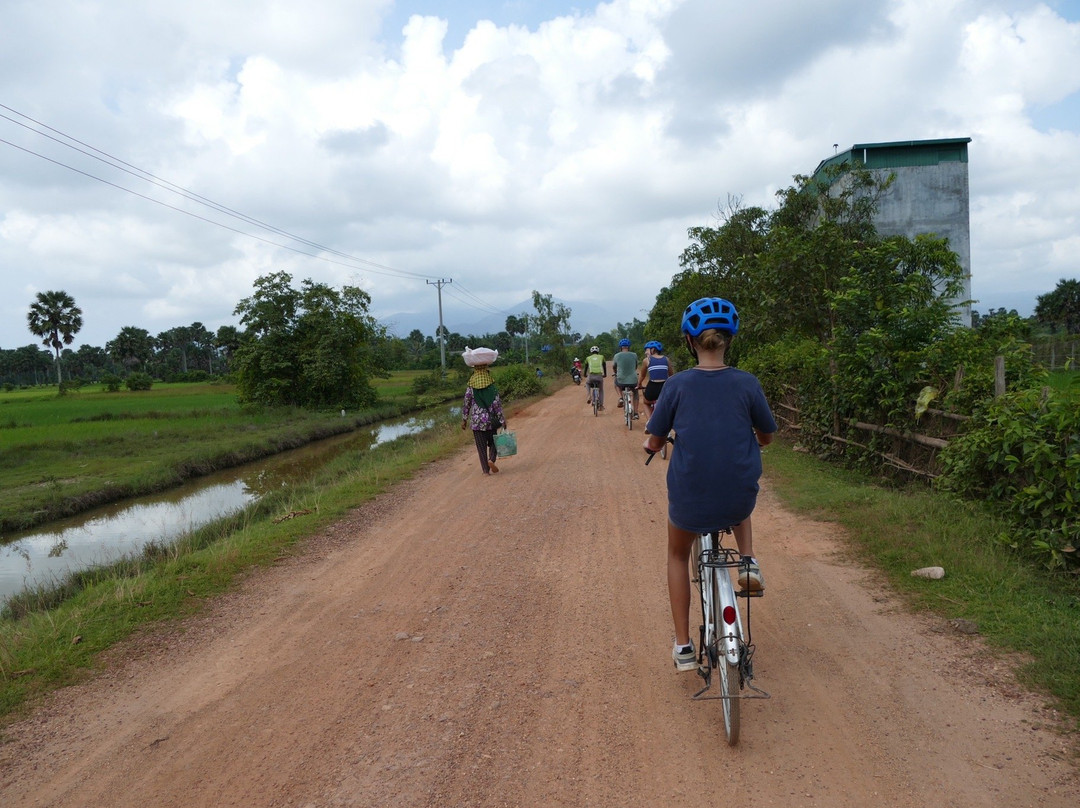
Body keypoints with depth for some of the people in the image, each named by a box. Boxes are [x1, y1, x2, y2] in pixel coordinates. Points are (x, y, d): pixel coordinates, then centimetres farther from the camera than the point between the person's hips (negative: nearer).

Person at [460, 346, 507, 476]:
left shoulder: (471, 386, -4)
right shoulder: (491, 385, -8)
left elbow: (466, 403, 0)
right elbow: (497, 403, -9)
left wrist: (464, 419, 10)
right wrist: (502, 419, -2)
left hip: (476, 421, 1)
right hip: (490, 420, -1)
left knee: (481, 446, 9)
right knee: (493, 442, 17)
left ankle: (486, 469, 10)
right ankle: (491, 459, -6)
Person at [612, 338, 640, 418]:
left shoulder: (617, 356, -2)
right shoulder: (634, 355, 1)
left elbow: (613, 367, 17)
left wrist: (614, 372, 40)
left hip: (621, 382, -1)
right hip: (633, 381, 1)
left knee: (616, 383, 35)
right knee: (635, 393, 32)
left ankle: (620, 398, 12)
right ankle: (636, 413, 25)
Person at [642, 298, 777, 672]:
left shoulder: (677, 384, -9)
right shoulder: (747, 384, -6)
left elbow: (654, 443, -2)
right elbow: (767, 437, 7)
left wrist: (650, 444, 22)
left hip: (689, 500, -1)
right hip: (739, 501, 1)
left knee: (678, 555, 29)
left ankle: (683, 647, 28)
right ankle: (748, 561, 19)